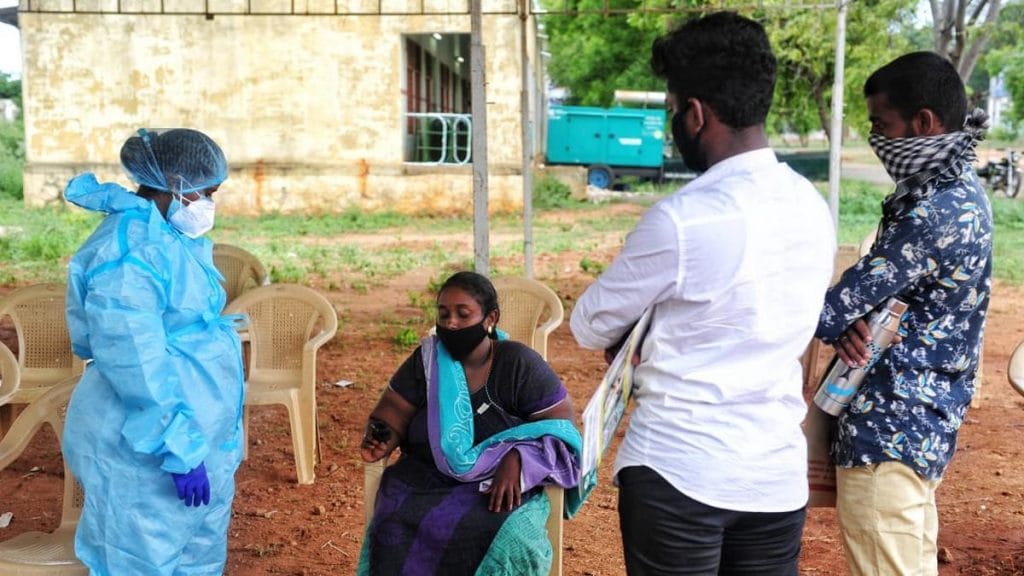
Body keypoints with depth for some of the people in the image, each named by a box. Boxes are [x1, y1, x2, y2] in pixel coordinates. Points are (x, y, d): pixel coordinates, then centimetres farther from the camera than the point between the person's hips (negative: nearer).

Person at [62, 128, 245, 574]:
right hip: (147, 446, -9)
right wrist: (179, 450, -25)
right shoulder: (129, 253, -24)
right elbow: (136, 367, -27)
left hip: (200, 428, 9)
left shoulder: (168, 237, 6)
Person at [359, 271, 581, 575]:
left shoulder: (518, 363, -5)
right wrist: (383, 439, -19)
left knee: (503, 539, -34)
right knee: (396, 530, -29)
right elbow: (394, 410, 5)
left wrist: (516, 461, -21)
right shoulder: (426, 360, 5)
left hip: (501, 482, -2)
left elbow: (560, 422, -5)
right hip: (426, 478, 2)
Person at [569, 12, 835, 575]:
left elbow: (589, 326, -7)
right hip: (779, 475, 6)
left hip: (678, 473, -6)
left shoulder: (682, 218, -21)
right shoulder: (813, 207, 1)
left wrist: (638, 341, 12)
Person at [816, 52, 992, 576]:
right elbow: (880, 286, 12)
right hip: (920, 420, 10)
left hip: (890, 427, -10)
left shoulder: (936, 213, -23)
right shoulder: (956, 193, 10)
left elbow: (840, 303, -21)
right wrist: (849, 323, -8)